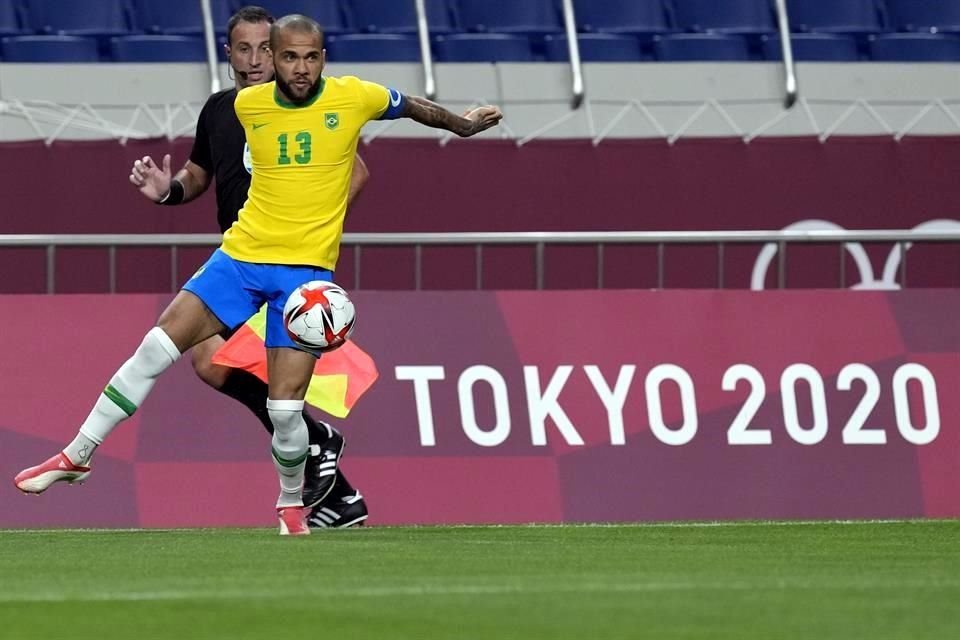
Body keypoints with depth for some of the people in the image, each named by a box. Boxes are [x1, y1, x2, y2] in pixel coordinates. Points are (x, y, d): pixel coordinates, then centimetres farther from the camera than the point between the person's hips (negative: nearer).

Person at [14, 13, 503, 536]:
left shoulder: (354, 97, -5)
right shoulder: (247, 105, 1)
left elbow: (411, 106, 15)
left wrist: (461, 124, 28)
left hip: (307, 268, -2)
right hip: (241, 255, 2)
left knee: (284, 408, -9)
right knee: (157, 346, -8)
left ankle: (292, 503, 20)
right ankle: (78, 455, 4)